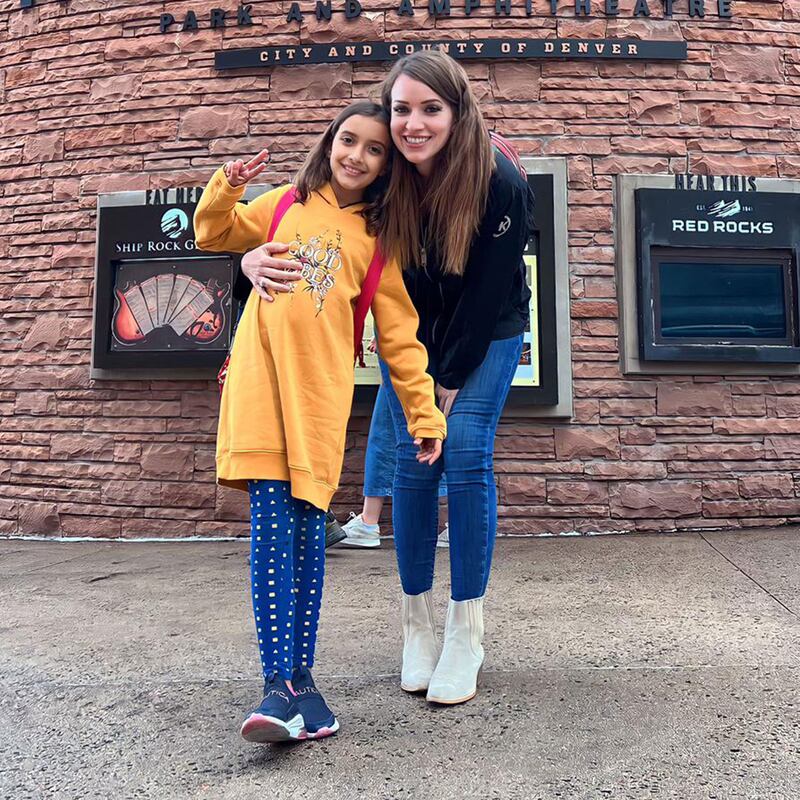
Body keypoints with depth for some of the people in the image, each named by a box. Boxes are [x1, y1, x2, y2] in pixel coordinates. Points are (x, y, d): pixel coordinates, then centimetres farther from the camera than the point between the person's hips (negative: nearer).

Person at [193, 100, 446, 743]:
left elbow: (400, 336, 10)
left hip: (321, 390, 0)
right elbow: (214, 235, 27)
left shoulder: (378, 239, 13)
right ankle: (283, 684, -6)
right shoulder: (287, 203, 17)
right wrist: (227, 187, 7)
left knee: (306, 526, -1)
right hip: (260, 379, 1)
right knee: (271, 519, -9)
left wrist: (425, 416, 6)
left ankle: (297, 678, 12)